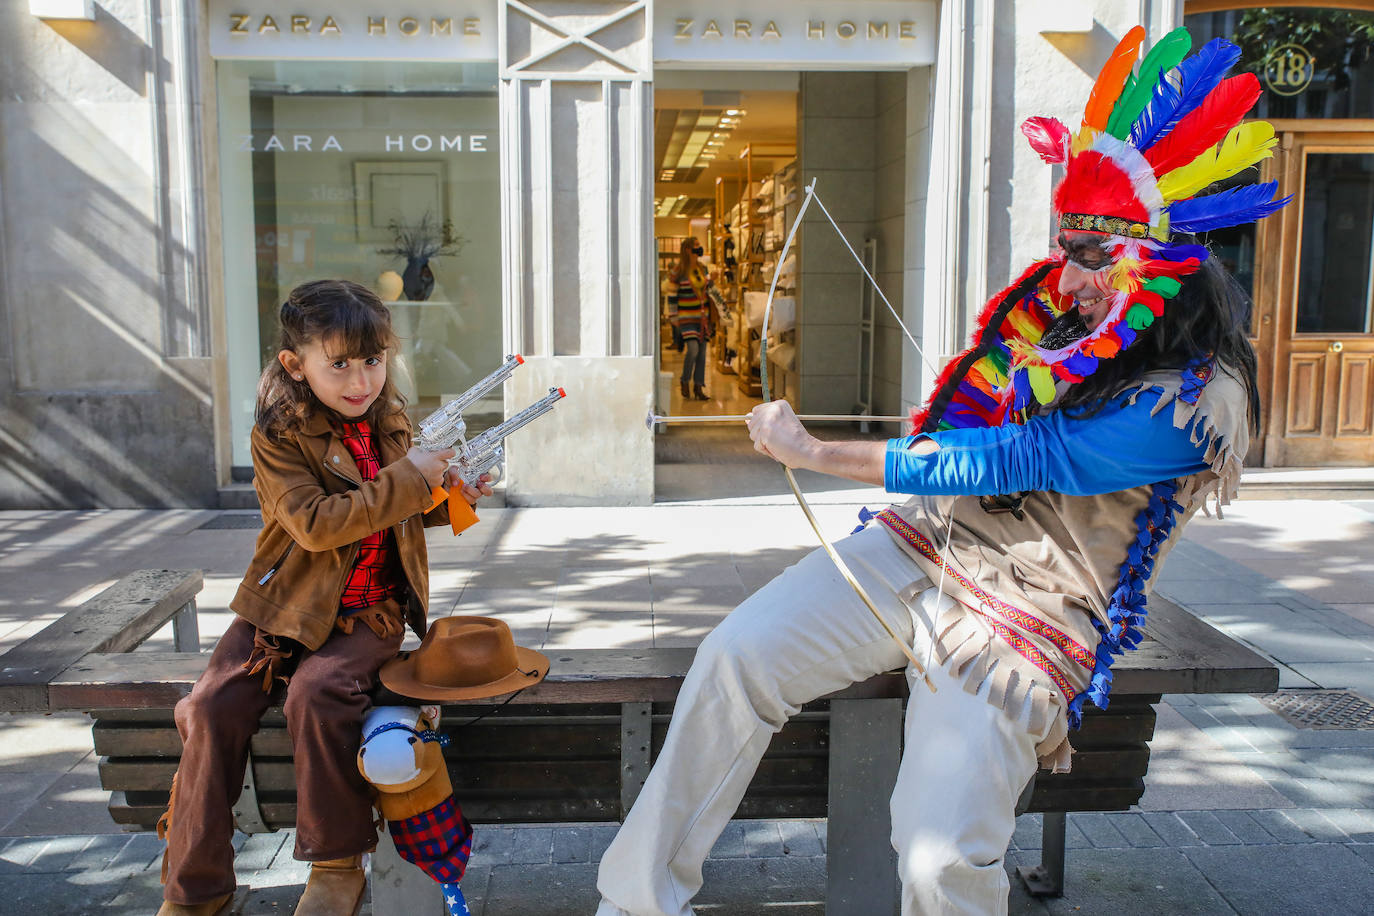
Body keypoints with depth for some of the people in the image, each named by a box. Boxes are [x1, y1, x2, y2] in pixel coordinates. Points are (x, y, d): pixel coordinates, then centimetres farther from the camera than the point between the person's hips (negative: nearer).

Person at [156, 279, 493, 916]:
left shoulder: (390, 422, 6)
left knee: (315, 691, -27)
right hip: (288, 605, -1)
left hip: (370, 609, 1)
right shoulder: (279, 436, -9)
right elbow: (315, 525, -23)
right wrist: (408, 479, -24)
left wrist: (447, 499, 1)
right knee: (214, 704, -17)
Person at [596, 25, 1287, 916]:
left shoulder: (1197, 402, -18)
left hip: (1028, 619, -5)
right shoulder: (1053, 306, 4)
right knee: (735, 656, -13)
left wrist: (815, 453, -24)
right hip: (925, 543, 6)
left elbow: (1002, 463, -24)